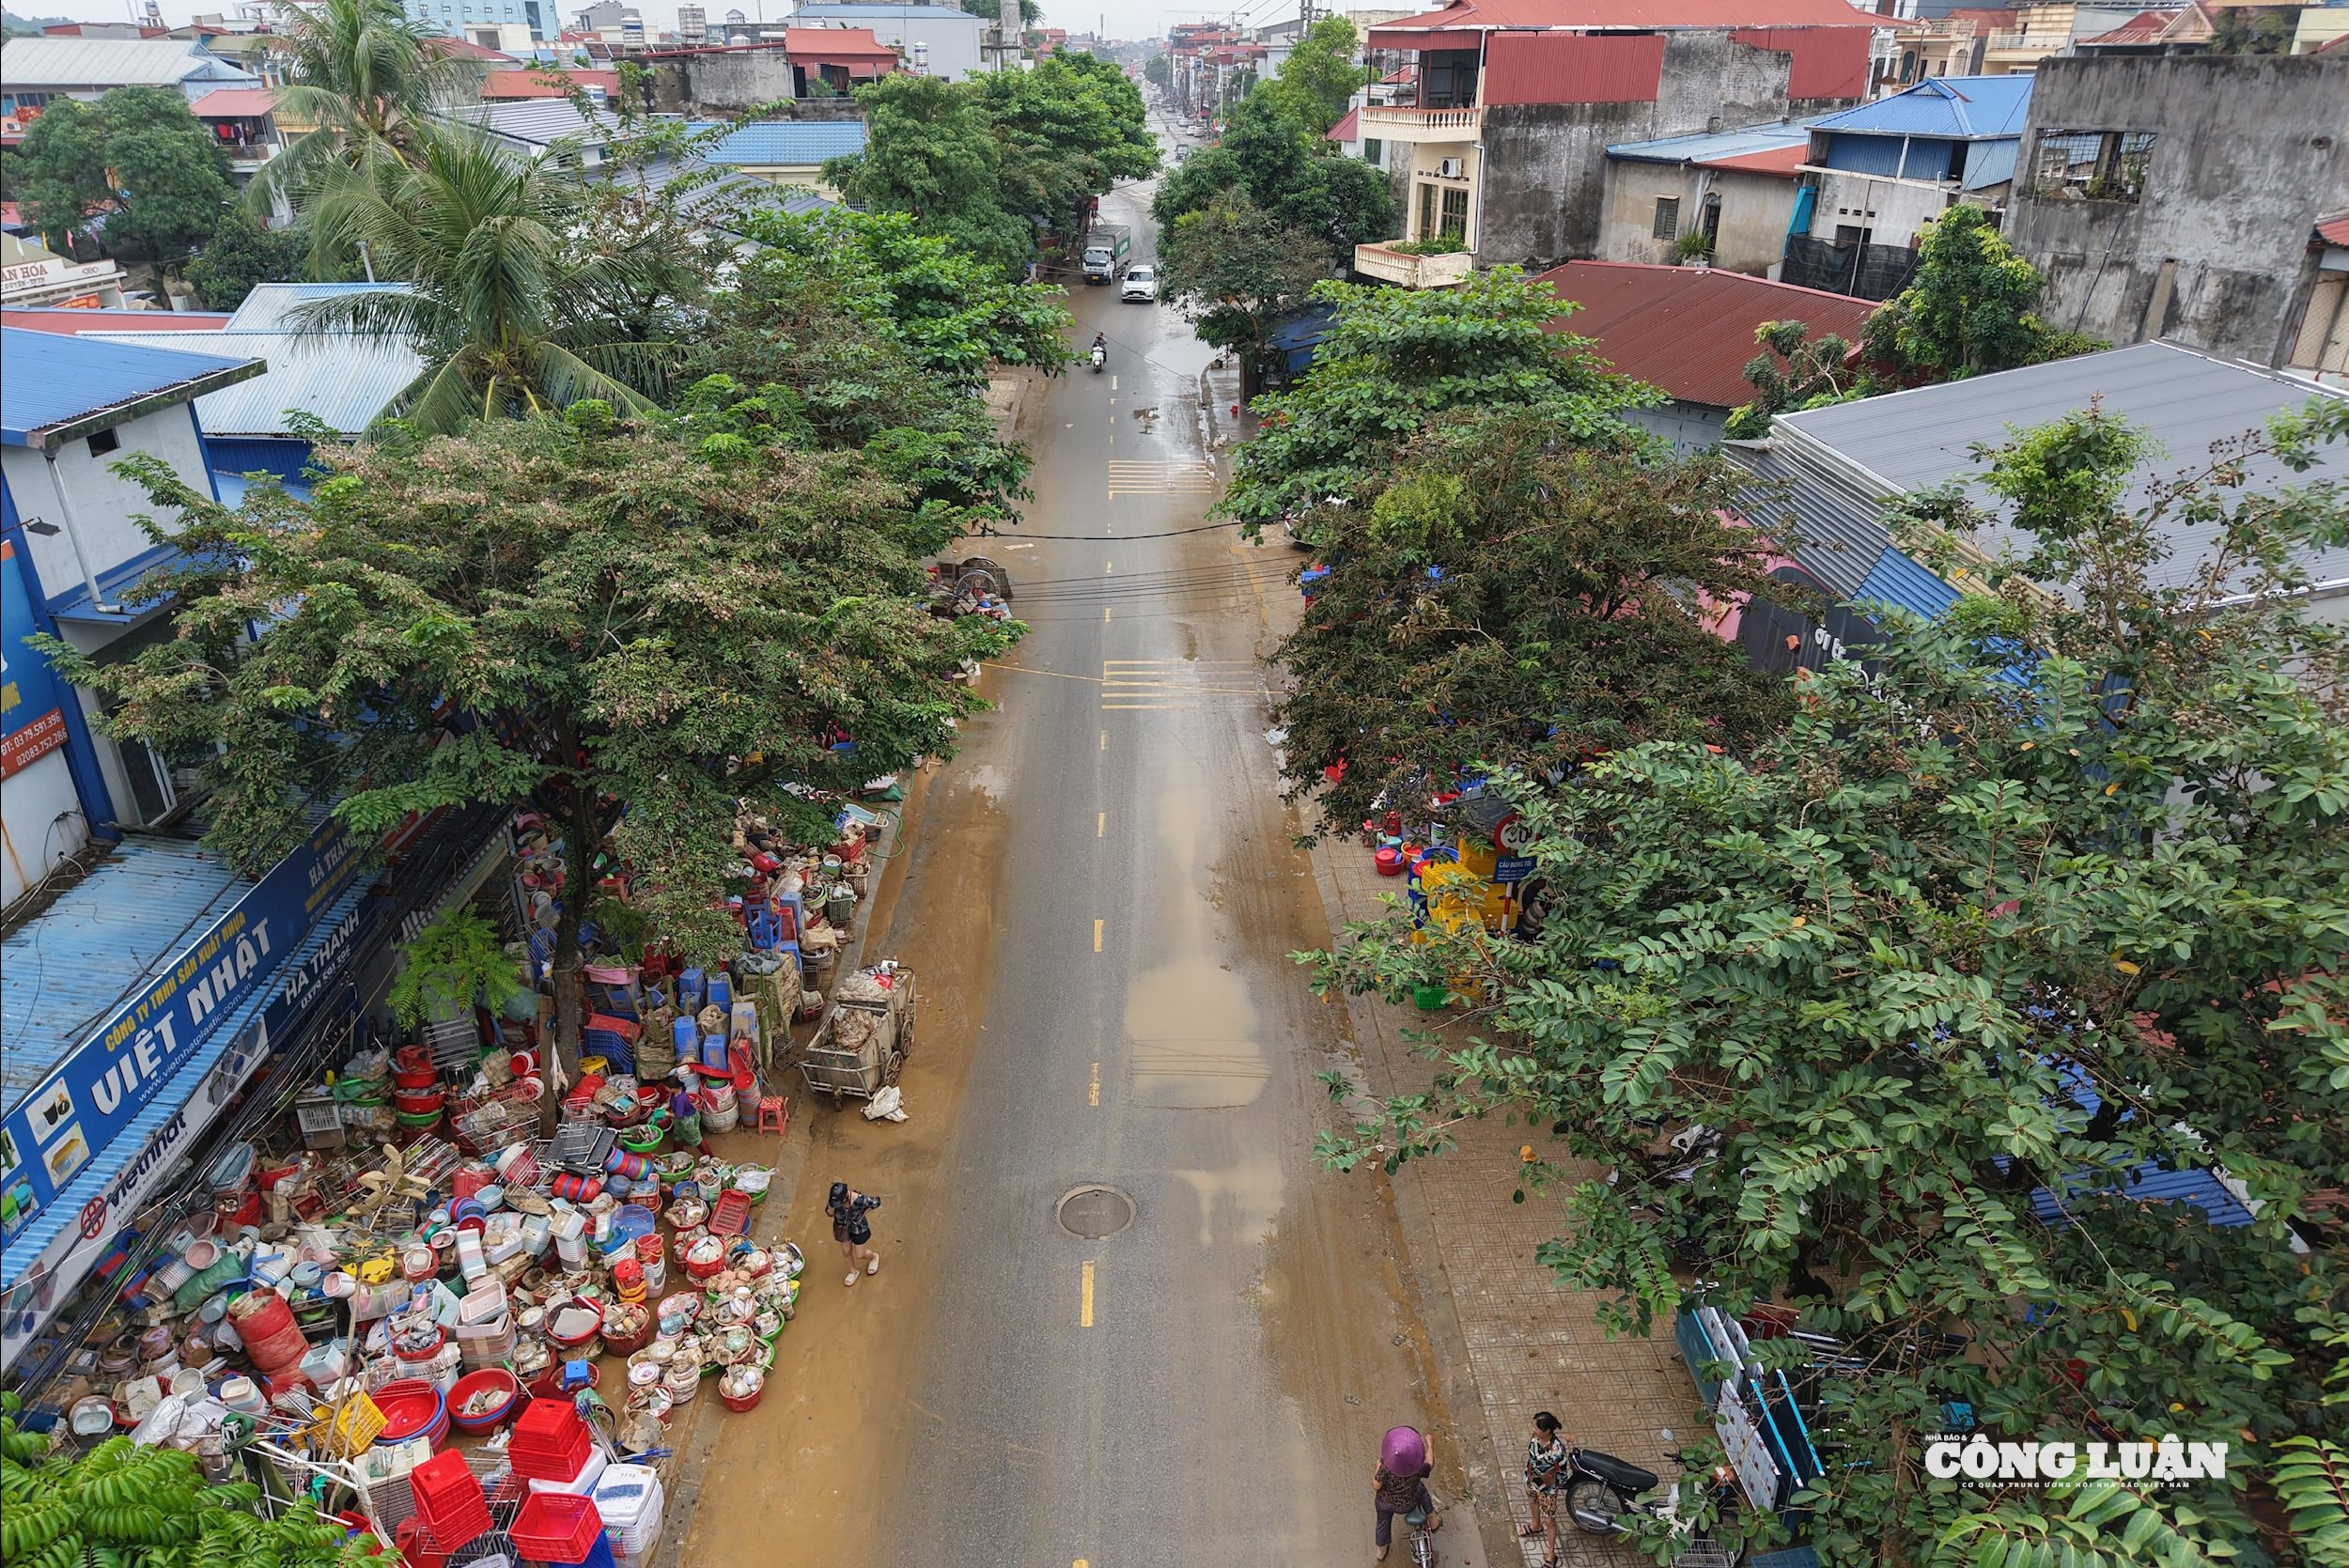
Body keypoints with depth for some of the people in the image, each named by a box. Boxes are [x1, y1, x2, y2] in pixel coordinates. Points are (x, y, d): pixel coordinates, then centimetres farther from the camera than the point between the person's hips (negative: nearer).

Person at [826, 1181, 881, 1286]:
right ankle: (853, 1271, 52)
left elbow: (877, 1202, -19)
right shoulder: (834, 1198, -30)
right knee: (846, 1252, 22)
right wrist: (830, 1208, -34)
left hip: (858, 1229, -3)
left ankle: (874, 1257, 49)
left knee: (860, 1256, 15)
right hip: (842, 1228, 3)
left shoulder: (860, 1199, -39)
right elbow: (829, 1213, -11)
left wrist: (862, 1214, -17)